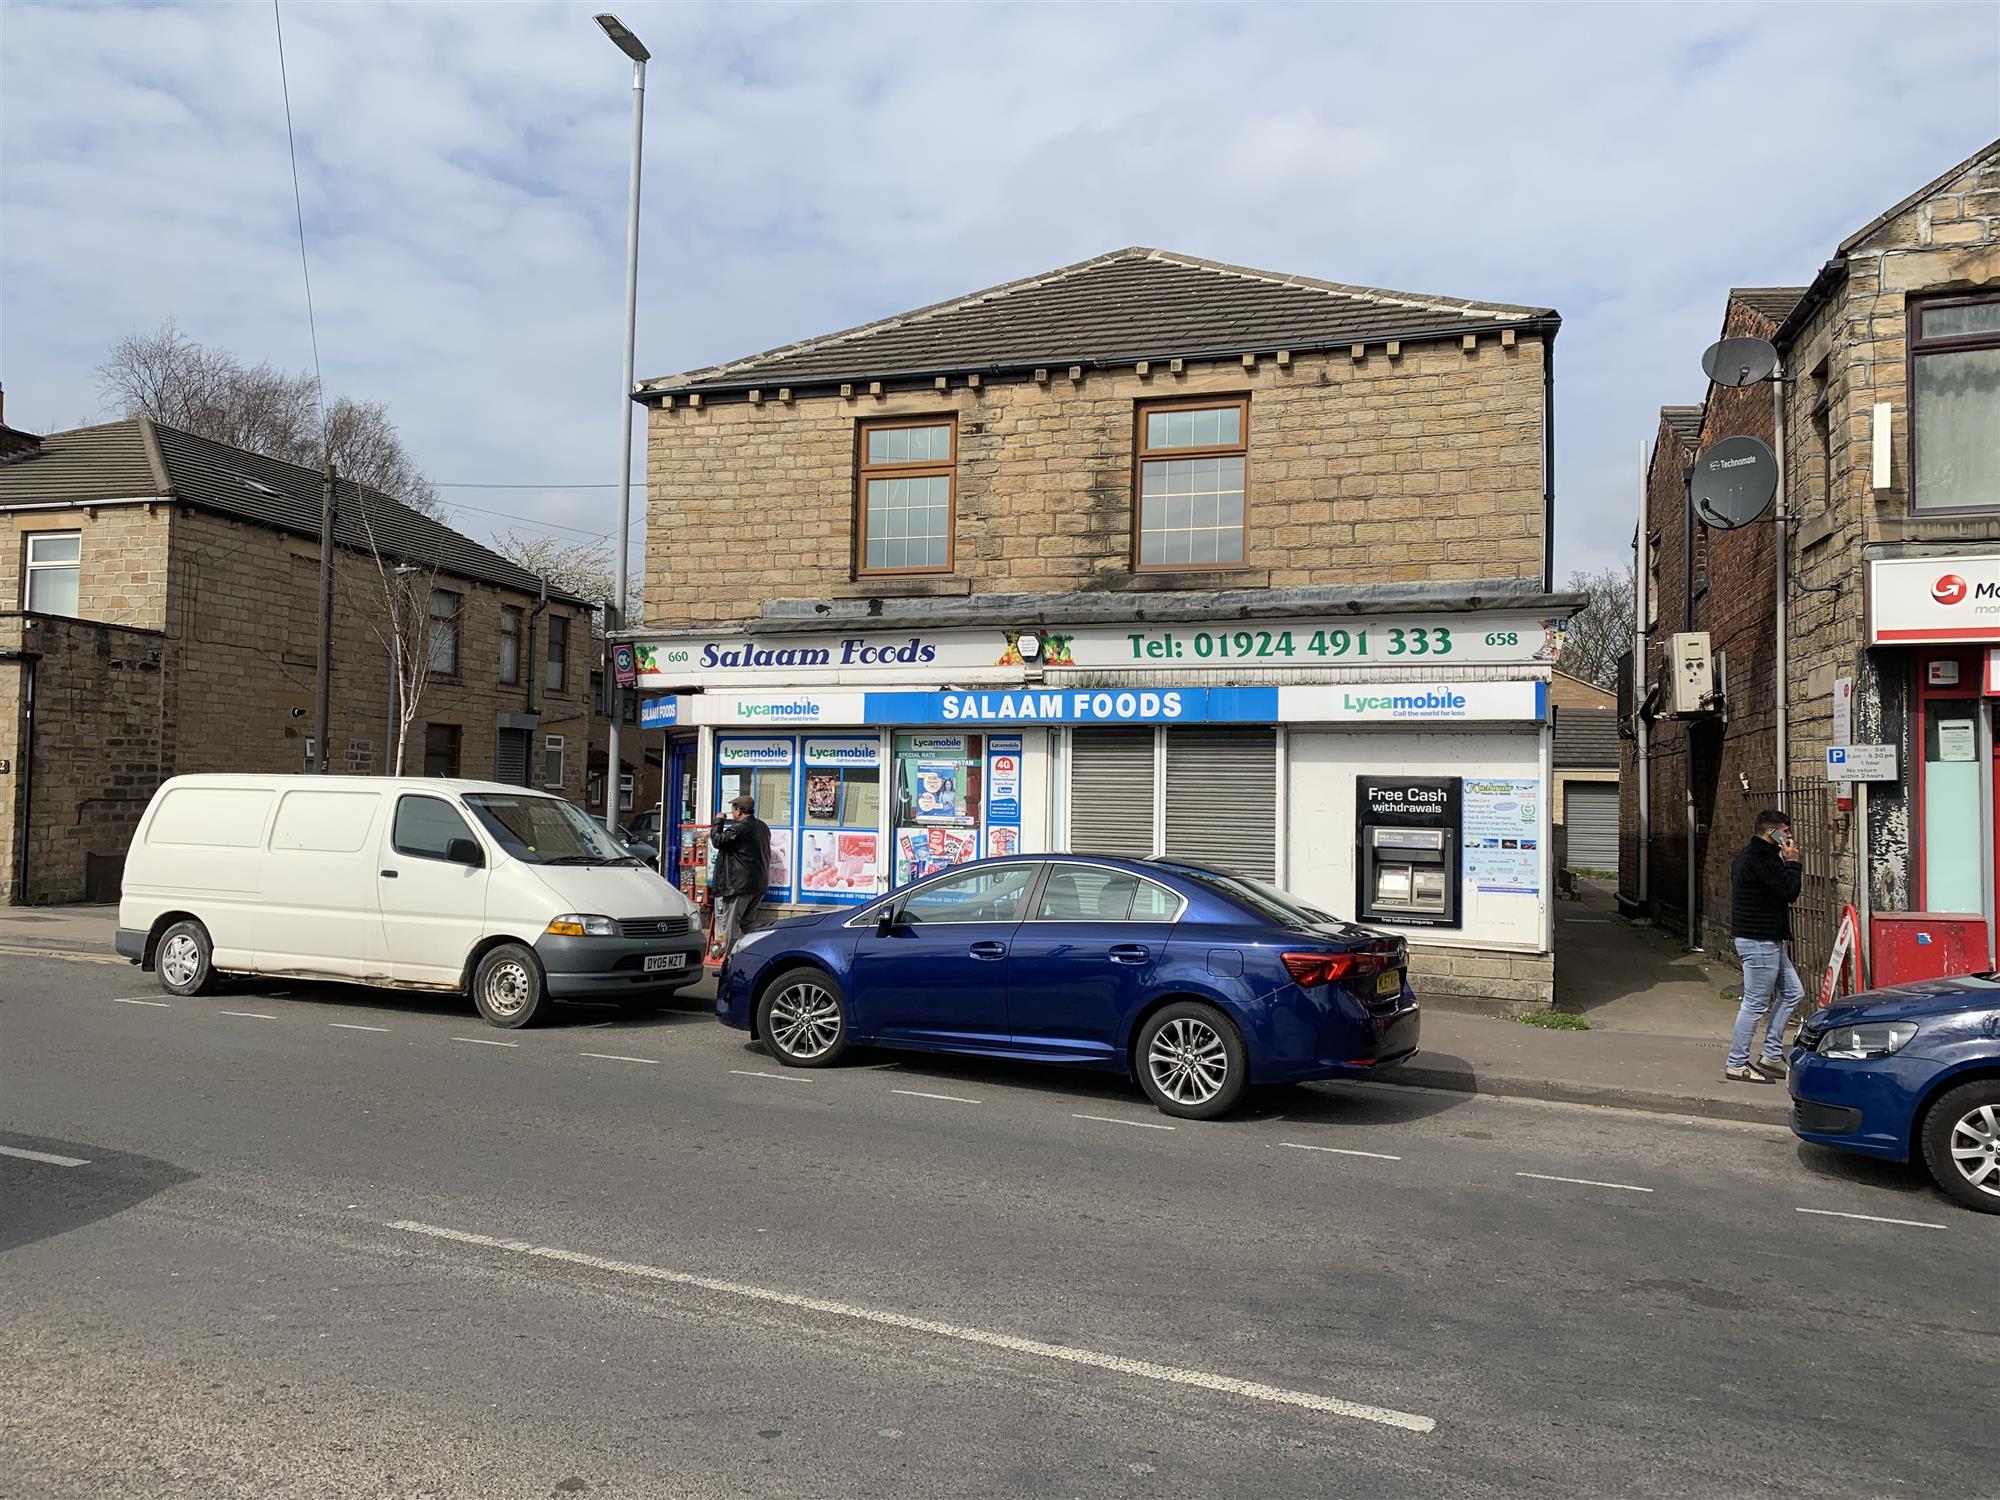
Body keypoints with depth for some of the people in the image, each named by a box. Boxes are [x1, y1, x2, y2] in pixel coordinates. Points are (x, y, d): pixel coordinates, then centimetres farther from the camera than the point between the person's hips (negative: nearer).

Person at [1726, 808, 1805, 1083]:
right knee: (1755, 1004, -5)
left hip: (1766, 939, 11)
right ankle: (1736, 1064, 3)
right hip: (1759, 940, -11)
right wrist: (1792, 862, -9)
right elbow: (1790, 892, -18)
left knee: (1792, 992, 16)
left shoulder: (1748, 854, 16)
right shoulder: (1761, 857, -18)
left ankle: (1772, 1056, 20)